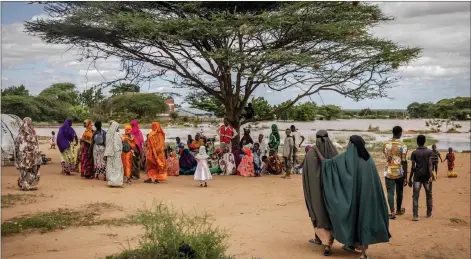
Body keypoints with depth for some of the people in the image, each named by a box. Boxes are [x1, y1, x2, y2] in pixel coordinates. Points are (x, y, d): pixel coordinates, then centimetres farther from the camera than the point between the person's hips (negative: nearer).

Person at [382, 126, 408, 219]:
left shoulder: (386, 144, 1)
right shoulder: (402, 146, -10)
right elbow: (404, 162, -10)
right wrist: (405, 177, -6)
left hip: (388, 172, 2)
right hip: (399, 172, -1)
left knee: (390, 192, 2)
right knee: (399, 192, 16)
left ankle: (392, 212, -9)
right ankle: (399, 210, 33)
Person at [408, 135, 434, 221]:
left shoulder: (414, 153, -2)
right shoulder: (429, 152, -1)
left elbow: (413, 167, -3)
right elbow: (430, 164, -13)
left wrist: (410, 178, 4)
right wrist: (431, 176, -18)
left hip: (417, 176, -1)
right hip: (427, 176, 1)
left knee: (415, 196, -4)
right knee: (429, 195, 17)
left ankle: (415, 215, -14)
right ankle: (429, 213, 28)